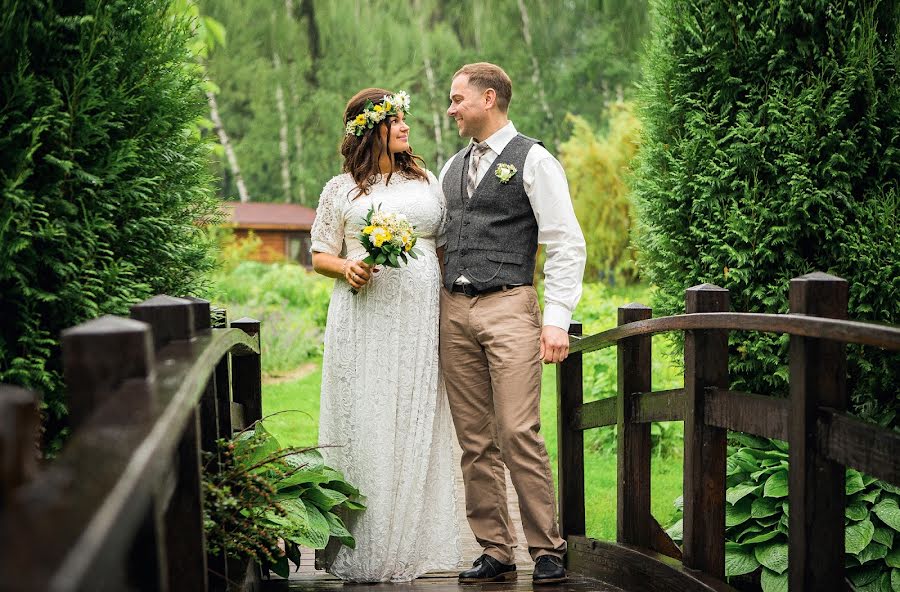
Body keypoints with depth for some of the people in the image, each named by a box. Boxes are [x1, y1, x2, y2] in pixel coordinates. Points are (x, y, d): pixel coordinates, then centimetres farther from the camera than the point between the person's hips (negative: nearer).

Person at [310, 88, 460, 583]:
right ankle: (363, 553, 1)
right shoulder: (341, 190, 7)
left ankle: (409, 546, 7)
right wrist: (347, 268, -13)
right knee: (365, 427, -4)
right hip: (364, 321, -2)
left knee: (415, 429, 0)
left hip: (420, 320, 2)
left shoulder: (426, 182, 15)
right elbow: (320, 256, 9)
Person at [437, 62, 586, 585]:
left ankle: (547, 550, -2)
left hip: (508, 307, -6)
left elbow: (567, 244, -5)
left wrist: (558, 319, -13)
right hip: (454, 311, 6)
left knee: (519, 434, -11)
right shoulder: (453, 168, 19)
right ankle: (496, 553, 11)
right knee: (475, 441, 5)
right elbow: (434, 238, 24)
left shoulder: (533, 160, 0)